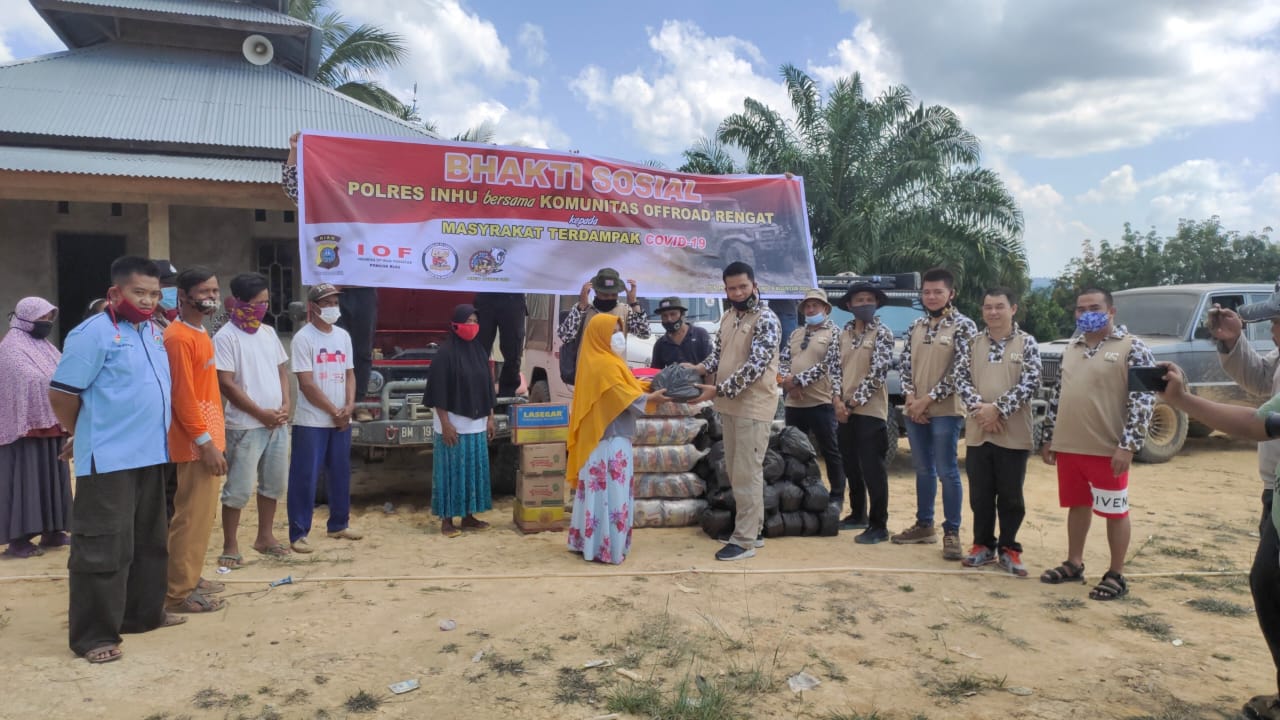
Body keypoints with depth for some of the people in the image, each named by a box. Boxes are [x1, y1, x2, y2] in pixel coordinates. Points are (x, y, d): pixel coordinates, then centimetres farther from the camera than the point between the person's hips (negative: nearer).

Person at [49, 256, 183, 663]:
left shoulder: (154, 333, 12)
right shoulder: (94, 333, -12)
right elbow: (61, 394, -12)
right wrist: (87, 436, 1)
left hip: (150, 455, 8)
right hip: (108, 460, -8)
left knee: (149, 541, 17)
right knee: (103, 548, -3)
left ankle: (143, 612, 30)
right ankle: (93, 635, 6)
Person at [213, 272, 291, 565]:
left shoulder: (268, 332, 11)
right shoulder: (226, 337, -10)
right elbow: (226, 384, -15)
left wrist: (285, 406, 0)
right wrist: (261, 413, -14)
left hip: (278, 423, 7)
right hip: (246, 425, -7)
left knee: (274, 483, 14)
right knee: (239, 489, -2)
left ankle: (264, 537, 28)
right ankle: (230, 546, 10)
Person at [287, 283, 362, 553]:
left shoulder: (343, 336, 10)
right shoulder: (303, 338, -10)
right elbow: (306, 384, -14)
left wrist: (349, 406, -6)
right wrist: (334, 411, -12)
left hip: (341, 420, 6)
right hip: (311, 422, -6)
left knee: (341, 474, 13)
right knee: (305, 478, -3)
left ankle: (338, 525, 26)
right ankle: (298, 534, 4)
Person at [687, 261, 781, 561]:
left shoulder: (766, 320, -14)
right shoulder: (728, 318, 11)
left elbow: (754, 366, -22)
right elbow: (718, 354, 16)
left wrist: (718, 390, -25)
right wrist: (699, 368, -6)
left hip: (754, 405, -8)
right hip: (730, 404, 8)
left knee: (747, 473, -4)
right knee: (736, 471, 13)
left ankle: (744, 540, 4)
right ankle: (753, 531, 25)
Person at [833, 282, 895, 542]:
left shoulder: (883, 333, -5)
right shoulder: (844, 333, 11)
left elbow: (877, 373, -12)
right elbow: (836, 368, 9)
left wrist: (853, 402, -13)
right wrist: (838, 400, -6)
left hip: (870, 410, -6)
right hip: (845, 410, 6)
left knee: (873, 470, -4)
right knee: (851, 466, 15)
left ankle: (878, 526, 3)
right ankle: (858, 514, 30)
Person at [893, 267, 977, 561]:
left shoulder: (963, 326, -6)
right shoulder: (916, 327, 11)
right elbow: (906, 365, 11)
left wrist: (928, 399, -14)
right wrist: (911, 399, -5)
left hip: (945, 410, -5)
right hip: (915, 410, 6)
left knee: (947, 471, -2)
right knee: (923, 469, 13)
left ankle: (951, 532, 7)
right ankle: (924, 524, 24)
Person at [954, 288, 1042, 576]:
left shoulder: (1026, 343, -1)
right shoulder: (973, 343, 7)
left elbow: (1031, 383, -9)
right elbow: (961, 378, 1)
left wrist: (998, 408, -16)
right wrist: (978, 407, -15)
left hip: (1013, 433, -2)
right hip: (977, 431, 3)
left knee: (1010, 495, 7)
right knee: (980, 494, 9)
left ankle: (1009, 548, 19)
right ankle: (983, 545, 22)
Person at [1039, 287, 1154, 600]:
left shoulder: (1132, 348, -7)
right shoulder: (1071, 348, 12)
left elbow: (1144, 400, -12)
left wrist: (1128, 444, -19)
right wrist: (1049, 438, 14)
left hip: (1108, 448, -6)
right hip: (1068, 445, 6)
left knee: (1115, 511, 6)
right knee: (1077, 505, 17)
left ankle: (1116, 575, 17)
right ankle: (1074, 563, 29)